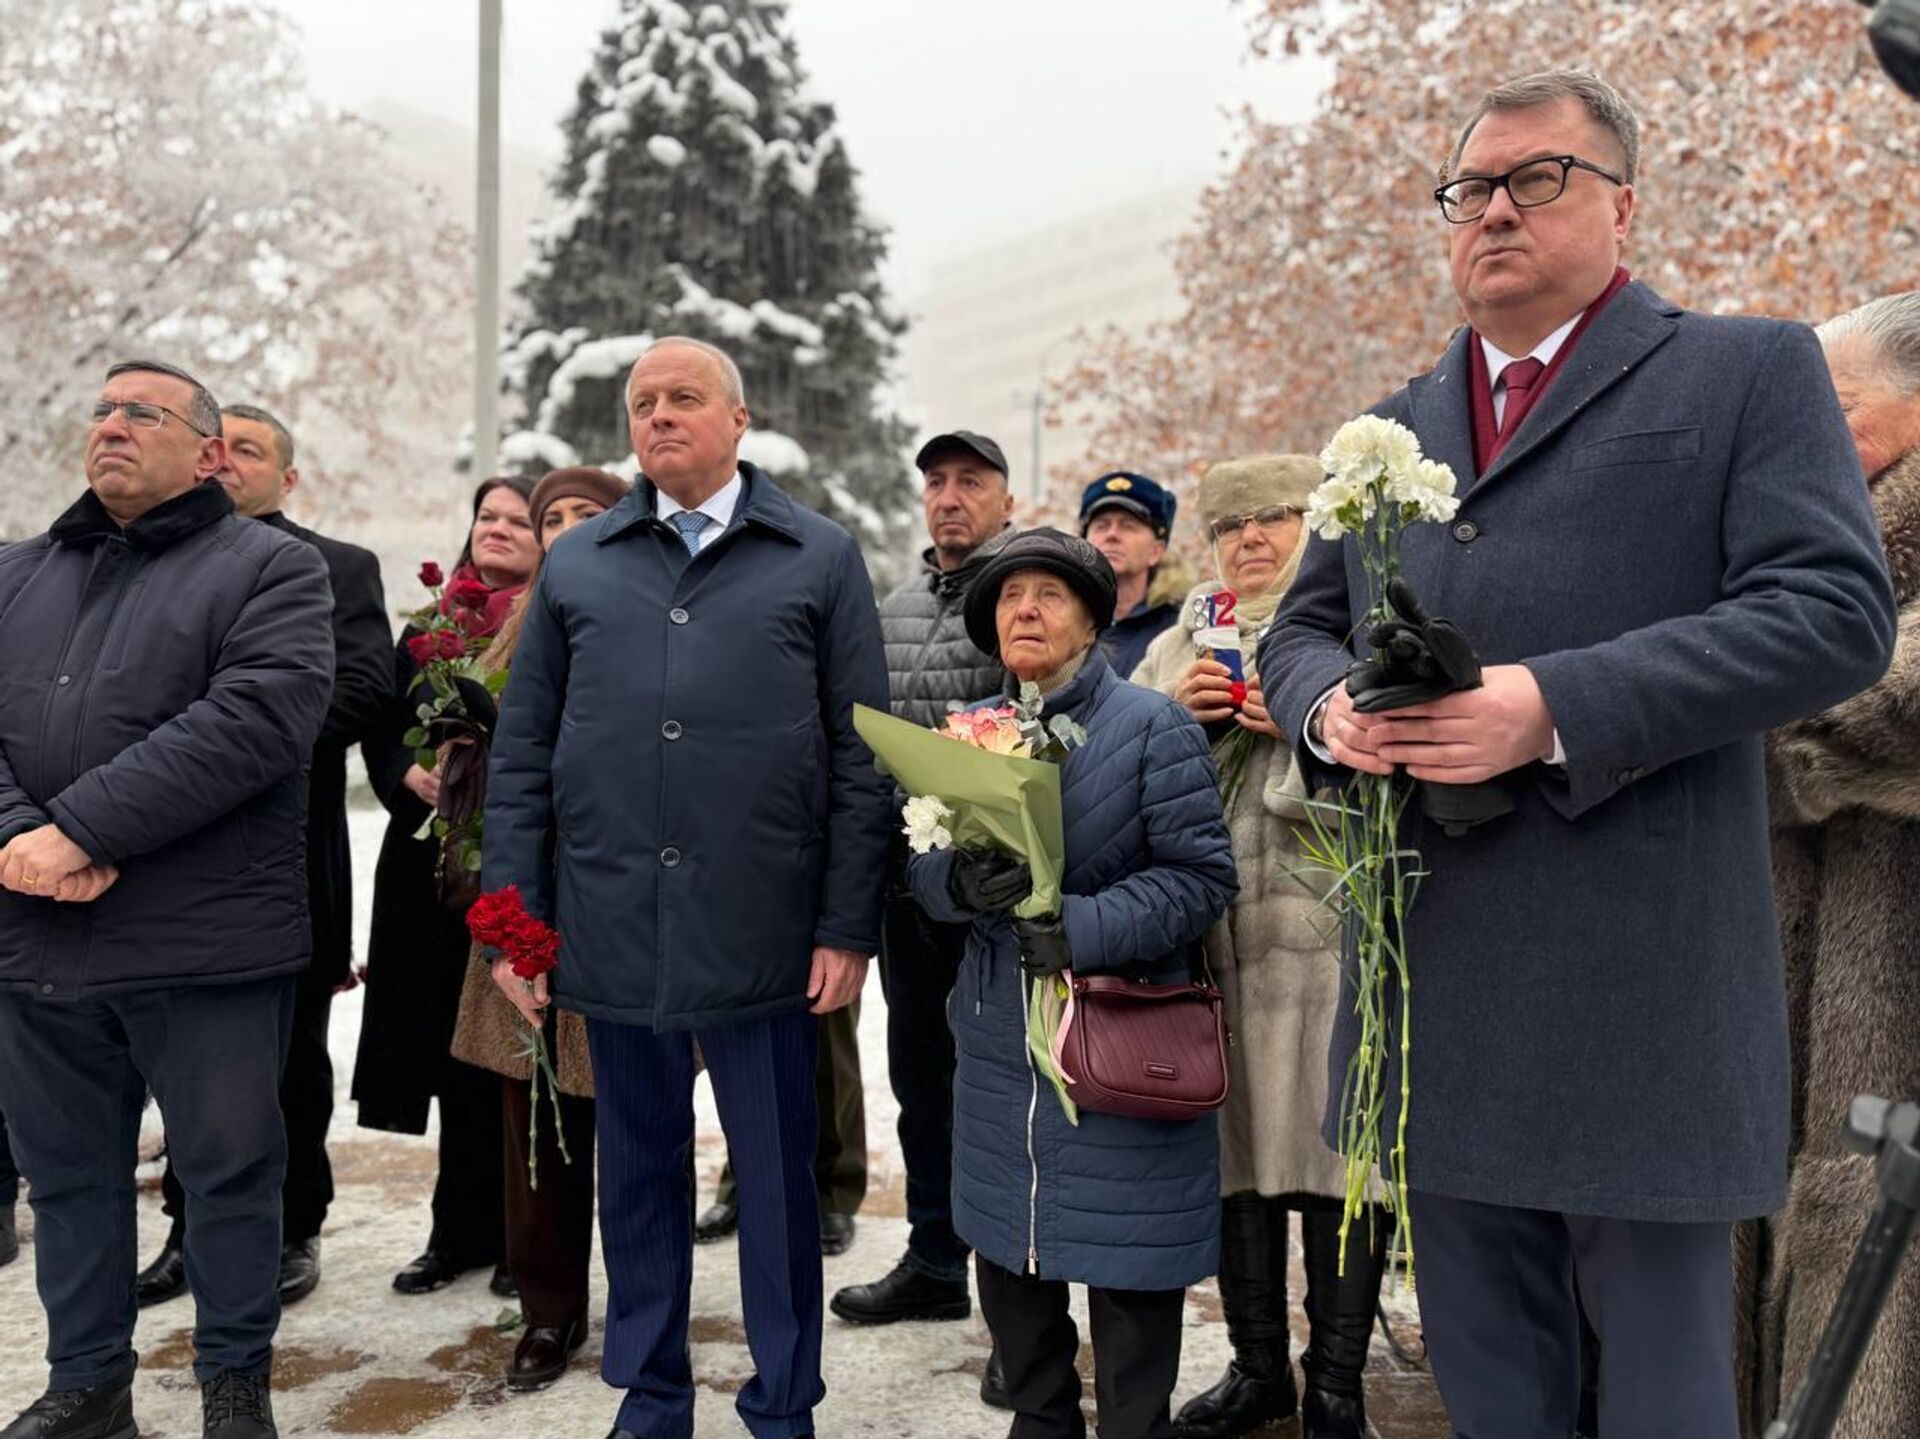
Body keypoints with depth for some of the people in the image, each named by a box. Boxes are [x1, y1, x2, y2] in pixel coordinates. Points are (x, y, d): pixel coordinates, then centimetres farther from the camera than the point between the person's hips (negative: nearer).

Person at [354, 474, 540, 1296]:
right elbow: (385, 732, 14)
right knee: (456, 1051, 10)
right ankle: (460, 1231, 22)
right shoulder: (428, 627, 15)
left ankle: (518, 1237, 16)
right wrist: (411, 775, -5)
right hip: (437, 865, 4)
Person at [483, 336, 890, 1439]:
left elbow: (861, 758, -1)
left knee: (777, 1175, 9)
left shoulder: (821, 559, 2)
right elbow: (522, 755, 9)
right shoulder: (577, 565, 10)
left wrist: (849, 928, -6)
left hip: (763, 934, -2)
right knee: (638, 1170, 15)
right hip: (611, 928, 3)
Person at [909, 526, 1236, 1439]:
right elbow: (921, 870, 7)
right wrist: (960, 881, -17)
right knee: (1007, 1249, 15)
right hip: (998, 1047, 5)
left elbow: (1203, 875, -12)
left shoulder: (1152, 725, -7)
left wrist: (1087, 927, -24)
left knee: (1129, 1265, 4)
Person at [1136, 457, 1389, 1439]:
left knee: (1338, 1149, 1)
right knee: (1232, 1148, 10)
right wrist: (1180, 715, -4)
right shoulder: (1178, 646, 20)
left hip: (1334, 933, -4)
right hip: (1209, 939, 4)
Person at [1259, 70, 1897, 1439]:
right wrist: (1329, 704, -5)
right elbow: (1300, 629, 20)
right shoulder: (1392, 430, 18)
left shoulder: (1750, 372, 2)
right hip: (1437, 991, 5)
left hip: (1640, 990, -5)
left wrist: (1555, 706, -21)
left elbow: (1834, 610, -10)